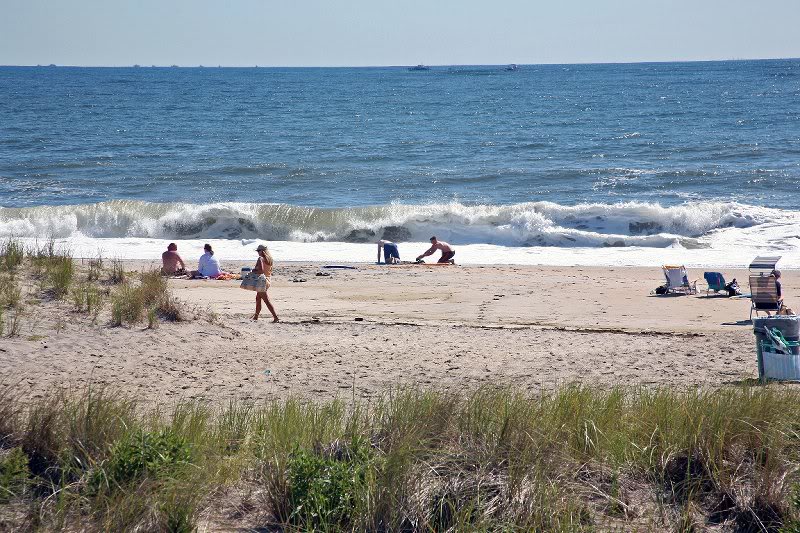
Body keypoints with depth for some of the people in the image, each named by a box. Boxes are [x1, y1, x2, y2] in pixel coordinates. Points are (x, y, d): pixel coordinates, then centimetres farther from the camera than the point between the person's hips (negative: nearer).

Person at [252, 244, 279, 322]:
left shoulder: (261, 259, -16)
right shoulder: (269, 259, 9)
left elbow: (261, 271, -28)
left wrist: (253, 271, -12)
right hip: (268, 280, 9)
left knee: (266, 300, -6)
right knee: (258, 298, 22)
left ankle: (275, 317, -11)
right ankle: (256, 316, 30)